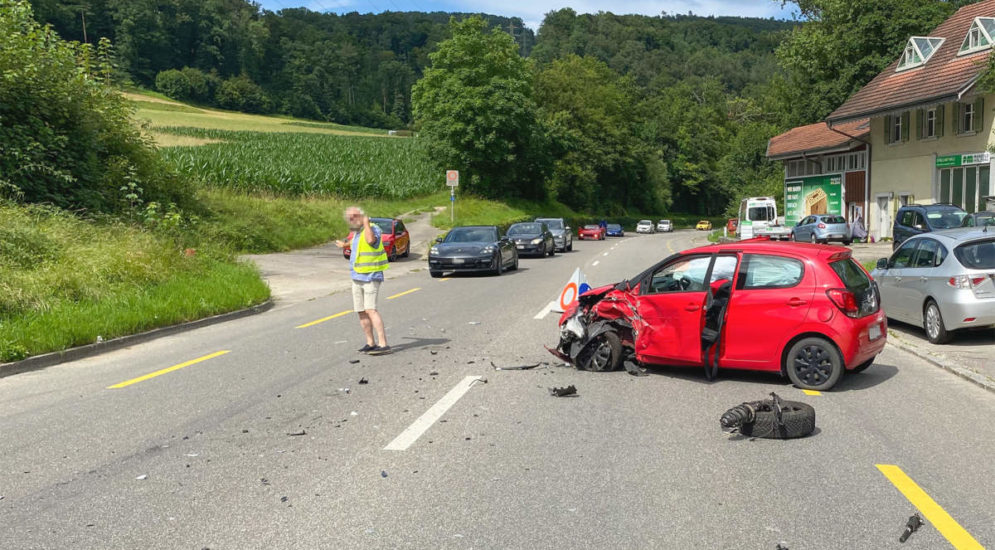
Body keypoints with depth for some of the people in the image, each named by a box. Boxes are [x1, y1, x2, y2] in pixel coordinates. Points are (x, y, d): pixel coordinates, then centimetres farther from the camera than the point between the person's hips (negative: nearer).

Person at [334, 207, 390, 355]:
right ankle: (370, 343, 14)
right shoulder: (357, 232, 15)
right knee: (361, 312, 6)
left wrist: (366, 223, -22)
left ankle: (383, 344, -23)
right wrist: (346, 245, 53)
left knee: (370, 310, -19)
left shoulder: (373, 228, -12)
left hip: (371, 277, -9)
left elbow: (371, 240, -35)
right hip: (357, 277, 9)